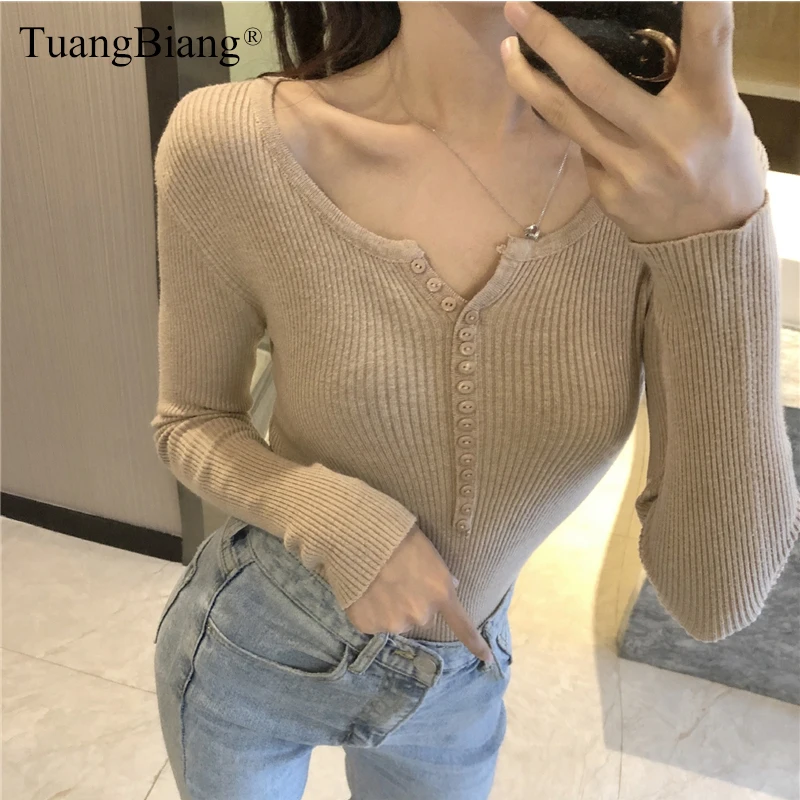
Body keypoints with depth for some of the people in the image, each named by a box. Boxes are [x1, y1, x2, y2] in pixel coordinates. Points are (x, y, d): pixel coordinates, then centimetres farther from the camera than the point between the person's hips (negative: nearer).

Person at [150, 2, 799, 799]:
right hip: (249, 651, -1)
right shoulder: (232, 145, -23)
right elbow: (189, 423, -6)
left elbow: (716, 595, -23)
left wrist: (718, 224, -34)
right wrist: (339, 523, -26)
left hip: (459, 683, 2)